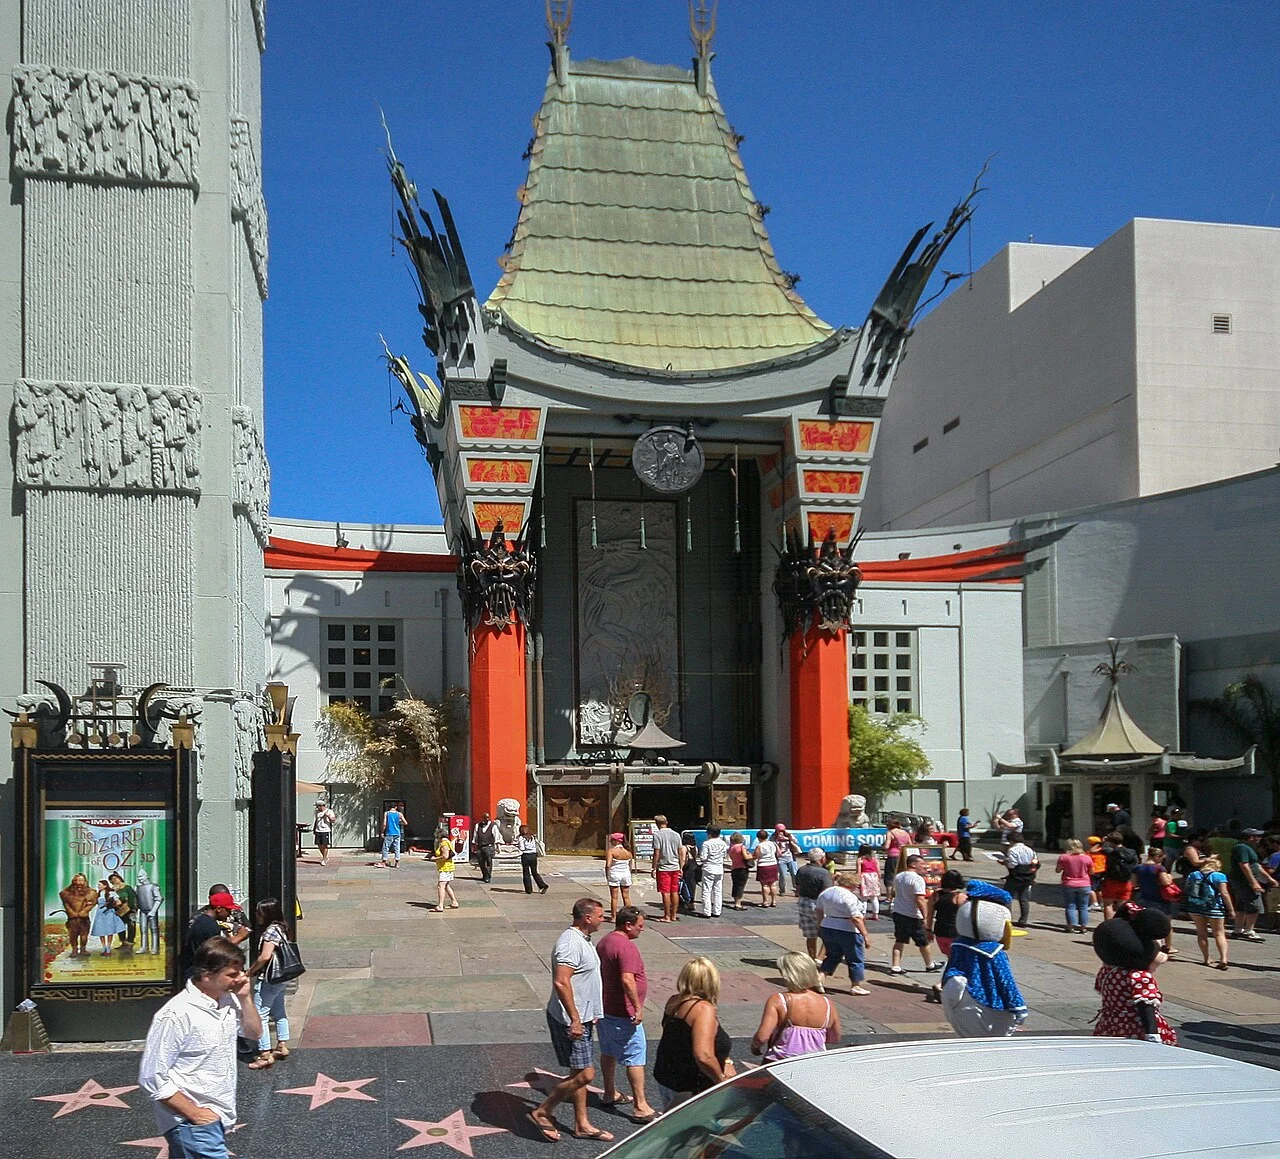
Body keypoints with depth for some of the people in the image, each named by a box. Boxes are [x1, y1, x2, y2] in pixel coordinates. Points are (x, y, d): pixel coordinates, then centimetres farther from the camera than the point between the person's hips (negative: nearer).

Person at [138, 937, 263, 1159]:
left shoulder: (228, 1001, 1)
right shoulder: (176, 1015, -22)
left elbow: (254, 1033, 16)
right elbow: (152, 1079, -19)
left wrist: (244, 998, -1)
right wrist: (194, 1113, -17)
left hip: (217, 1118, 8)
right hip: (193, 1124, -8)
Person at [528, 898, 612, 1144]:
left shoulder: (583, 940, 11)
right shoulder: (570, 943, -22)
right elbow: (561, 982, -30)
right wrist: (574, 1019, -29)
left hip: (581, 1018, 10)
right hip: (569, 1020, -10)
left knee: (580, 1073, 15)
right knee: (584, 1074, -6)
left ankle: (582, 1125, 24)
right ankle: (541, 1113, 6)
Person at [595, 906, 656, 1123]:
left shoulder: (604, 942, 10)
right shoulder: (626, 947, -22)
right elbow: (627, 980, -31)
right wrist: (638, 1007, -26)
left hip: (605, 1008, 10)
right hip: (623, 1013, -10)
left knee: (608, 1052, 21)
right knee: (635, 1057, -5)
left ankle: (610, 1094, 34)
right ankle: (641, 1107, -4)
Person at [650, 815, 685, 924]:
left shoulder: (657, 835, -10)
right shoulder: (676, 834, 7)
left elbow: (656, 853, -13)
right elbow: (681, 853, 9)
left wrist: (654, 868, -6)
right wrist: (681, 868, 16)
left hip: (663, 868, -5)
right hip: (675, 867, 5)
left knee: (665, 893, -2)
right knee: (675, 892, 10)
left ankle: (667, 916, 1)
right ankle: (673, 915, 16)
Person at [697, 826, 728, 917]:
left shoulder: (706, 843, -13)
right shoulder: (723, 843, 3)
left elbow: (703, 857, -15)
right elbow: (724, 854, 10)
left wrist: (699, 856, 6)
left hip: (708, 869, -5)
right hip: (719, 869, 5)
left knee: (707, 891, 0)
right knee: (718, 892, 11)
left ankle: (707, 912, -1)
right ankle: (717, 912, 12)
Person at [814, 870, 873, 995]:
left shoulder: (826, 892, 5)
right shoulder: (849, 897, -18)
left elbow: (818, 910, 15)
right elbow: (856, 918, -22)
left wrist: (820, 926, 26)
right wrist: (865, 935, -19)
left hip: (827, 929, 7)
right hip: (848, 932, -7)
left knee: (832, 956, 20)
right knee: (856, 959, 8)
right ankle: (855, 986, 14)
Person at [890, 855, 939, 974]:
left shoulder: (898, 877, 8)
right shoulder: (917, 879, -18)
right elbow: (919, 900, -25)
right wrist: (924, 916, -21)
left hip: (898, 913, 7)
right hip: (913, 916, -7)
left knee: (899, 941, 11)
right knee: (923, 942, 11)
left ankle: (895, 966, 5)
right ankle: (930, 965, 26)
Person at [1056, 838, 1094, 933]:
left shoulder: (1063, 857, -8)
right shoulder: (1087, 858, -5)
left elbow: (1057, 870, 0)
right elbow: (1091, 872, 4)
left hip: (1068, 885, -1)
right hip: (1084, 886, 1)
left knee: (1070, 906, 6)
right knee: (1083, 907, 9)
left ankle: (1071, 927, 0)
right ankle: (1083, 927, 7)